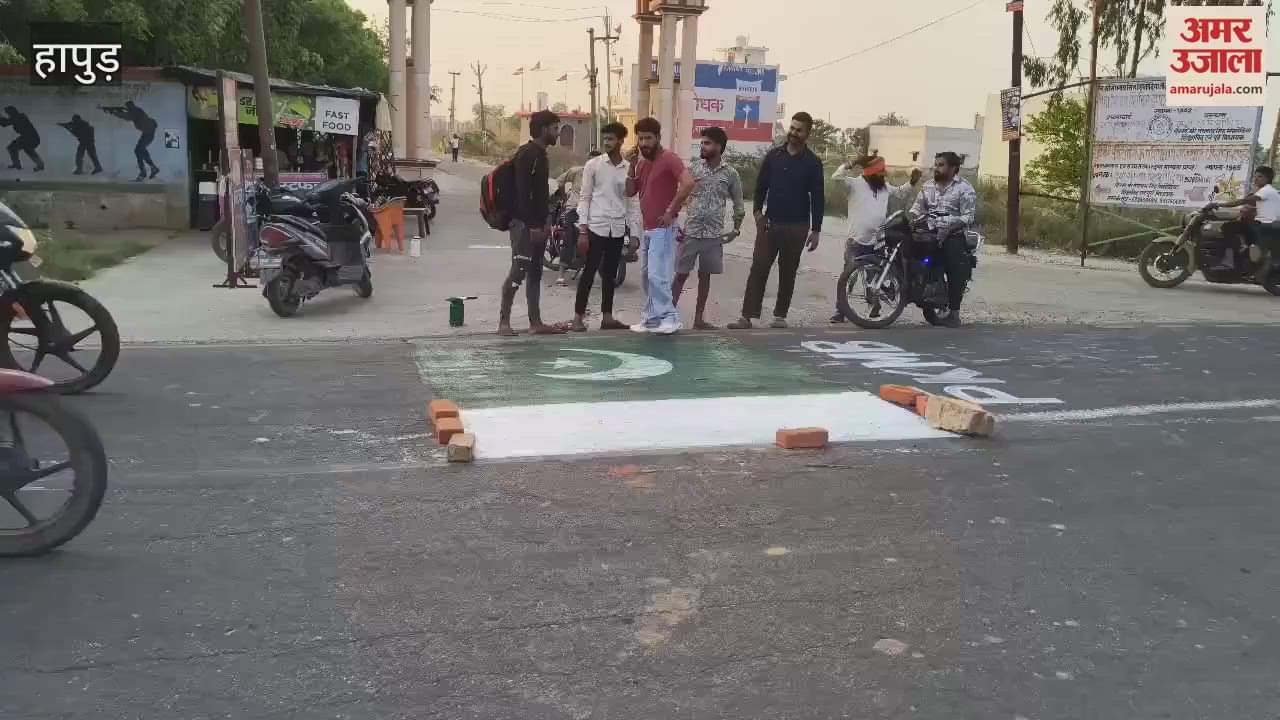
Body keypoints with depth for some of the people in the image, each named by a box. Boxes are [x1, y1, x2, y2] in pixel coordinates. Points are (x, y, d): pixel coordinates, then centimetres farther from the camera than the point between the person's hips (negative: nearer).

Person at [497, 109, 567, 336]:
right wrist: (533, 225, -22)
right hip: (524, 223, -10)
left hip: (536, 223, 10)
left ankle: (535, 322, 13)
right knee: (518, 272, -10)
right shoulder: (527, 154, -13)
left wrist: (544, 222, 16)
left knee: (535, 273, 10)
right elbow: (522, 192, -19)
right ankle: (504, 322, -5)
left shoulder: (540, 154, 17)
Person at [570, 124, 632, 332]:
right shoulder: (593, 164, -1)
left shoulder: (629, 168, 7)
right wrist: (583, 228, -9)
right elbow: (584, 197, -2)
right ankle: (578, 317, 0)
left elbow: (631, 200, 11)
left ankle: (607, 317, 16)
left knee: (610, 274, 9)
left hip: (618, 228, 3)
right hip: (596, 226, -3)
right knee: (589, 272, -4)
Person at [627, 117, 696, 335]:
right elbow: (630, 192, 13)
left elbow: (688, 183, -26)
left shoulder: (669, 159, -12)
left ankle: (670, 318, -6)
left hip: (662, 228, -9)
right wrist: (631, 165, 2)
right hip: (647, 228, 9)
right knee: (648, 277, 13)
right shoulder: (641, 163, 14)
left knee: (657, 276, -13)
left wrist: (671, 211, -22)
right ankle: (652, 317, 20)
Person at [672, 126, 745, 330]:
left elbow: (738, 205, 9)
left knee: (705, 275, 9)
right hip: (690, 232, -1)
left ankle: (699, 318, 17)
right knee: (681, 274, -1)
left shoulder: (730, 173, 0)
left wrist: (736, 230, 3)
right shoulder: (694, 168, 0)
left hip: (714, 234, 1)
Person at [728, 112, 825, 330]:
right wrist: (758, 211, -3)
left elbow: (817, 198, -1)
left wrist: (816, 230, -4)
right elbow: (761, 185, 10)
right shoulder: (774, 155, 5)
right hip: (770, 222, 1)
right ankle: (747, 316, -6)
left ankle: (780, 315, 16)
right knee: (758, 269, -5)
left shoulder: (812, 163, -1)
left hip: (797, 227, -1)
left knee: (788, 272, 6)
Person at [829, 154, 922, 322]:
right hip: (856, 242, -6)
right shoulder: (855, 183, -5)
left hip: (877, 243, 6)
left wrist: (913, 182, 15)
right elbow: (836, 178, -19)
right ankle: (839, 311, 2)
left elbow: (901, 194, 28)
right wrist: (849, 166, -30)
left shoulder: (885, 187, 14)